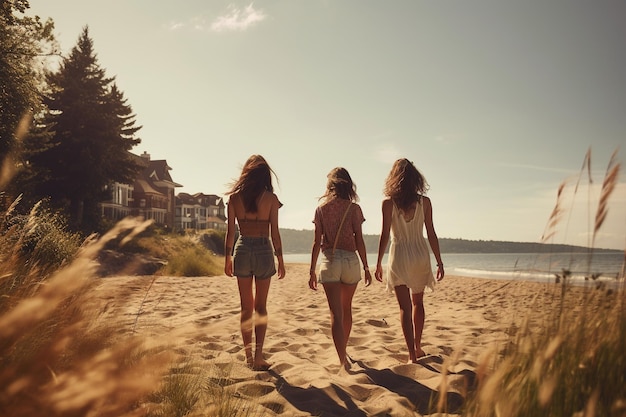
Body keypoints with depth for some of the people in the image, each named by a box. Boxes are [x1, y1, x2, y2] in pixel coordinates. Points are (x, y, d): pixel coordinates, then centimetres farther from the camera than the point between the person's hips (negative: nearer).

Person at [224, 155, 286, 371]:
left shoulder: (234, 197, 0)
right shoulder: (270, 198, -5)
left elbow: (230, 232, 1)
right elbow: (275, 233, -4)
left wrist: (227, 257, 11)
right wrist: (280, 259, 4)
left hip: (242, 249, 2)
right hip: (263, 250, -1)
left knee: (246, 306, 12)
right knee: (260, 306, 9)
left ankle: (248, 356, 17)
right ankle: (258, 355, 4)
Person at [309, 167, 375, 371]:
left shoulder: (321, 208, 2)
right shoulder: (353, 208, -1)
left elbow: (317, 242, 0)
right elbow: (359, 241, -3)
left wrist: (312, 270, 5)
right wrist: (366, 267, 5)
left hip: (329, 261, -1)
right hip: (350, 260, 1)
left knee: (336, 313, 0)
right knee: (346, 309, 20)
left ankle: (343, 359, -7)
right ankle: (343, 351, 36)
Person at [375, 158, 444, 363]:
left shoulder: (388, 203, -7)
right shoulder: (424, 202, -1)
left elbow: (385, 235, -7)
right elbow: (431, 234, 0)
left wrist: (378, 263, 1)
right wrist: (439, 262, 7)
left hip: (399, 257, -2)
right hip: (421, 255, 3)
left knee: (405, 307, 5)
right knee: (417, 302, 21)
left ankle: (412, 355, 5)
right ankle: (417, 347, 30)